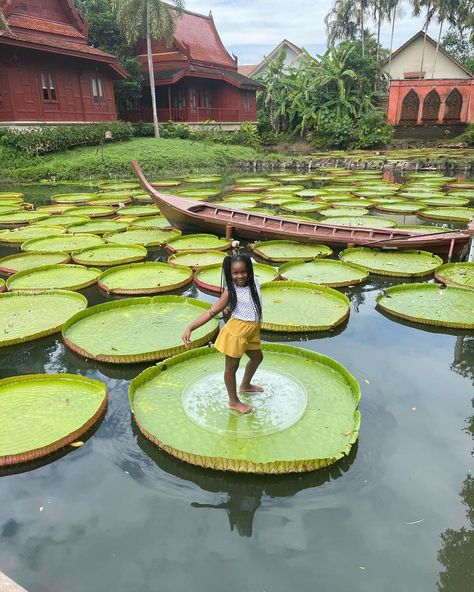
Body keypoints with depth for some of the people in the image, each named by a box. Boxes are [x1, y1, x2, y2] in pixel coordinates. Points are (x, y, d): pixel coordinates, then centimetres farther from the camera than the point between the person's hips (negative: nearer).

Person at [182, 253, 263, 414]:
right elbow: (212, 312, -23)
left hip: (252, 331, 8)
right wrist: (190, 328, -30)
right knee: (232, 366, 8)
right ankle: (234, 401, 29)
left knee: (257, 357, 28)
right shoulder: (230, 291, -19)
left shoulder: (254, 283, -4)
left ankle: (245, 385, 54)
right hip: (237, 331, -8)